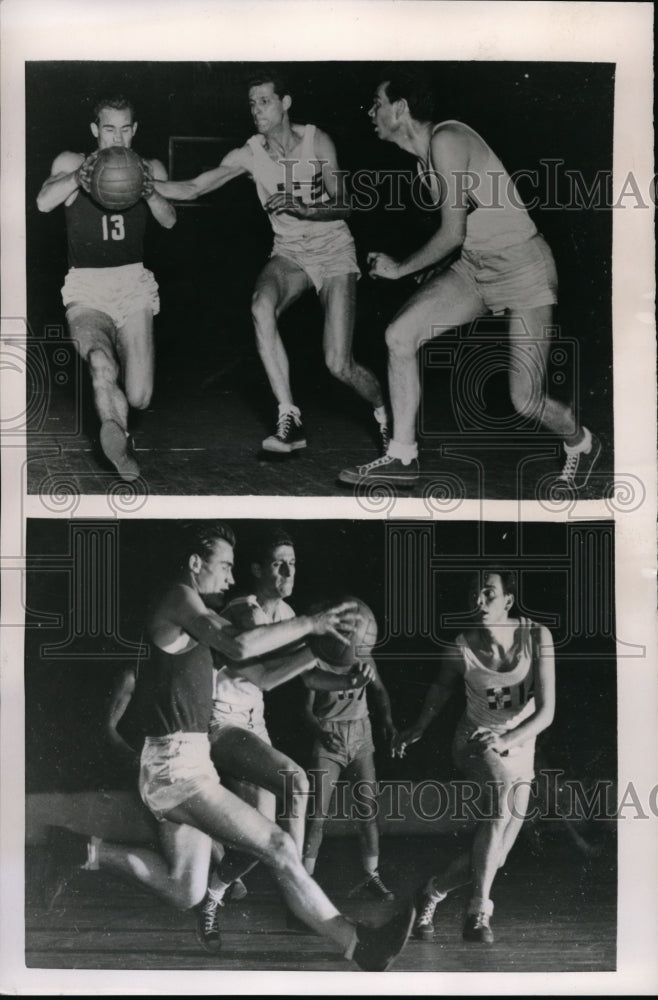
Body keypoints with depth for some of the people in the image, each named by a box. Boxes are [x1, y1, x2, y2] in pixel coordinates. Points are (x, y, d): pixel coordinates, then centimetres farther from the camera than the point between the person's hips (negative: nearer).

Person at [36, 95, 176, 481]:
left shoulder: (150, 169, 9)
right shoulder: (71, 163, 5)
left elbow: (169, 220, -7)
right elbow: (43, 202, -13)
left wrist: (150, 192, -29)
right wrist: (77, 178, -33)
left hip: (134, 286, 2)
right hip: (86, 290, -2)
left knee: (138, 398, -9)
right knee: (102, 367, -33)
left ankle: (115, 439, 29)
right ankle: (121, 443, -10)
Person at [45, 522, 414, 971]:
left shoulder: (196, 609, 19)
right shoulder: (180, 599, -12)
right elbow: (238, 647, -29)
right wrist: (311, 624, -21)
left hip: (185, 761, 10)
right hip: (176, 763, -10)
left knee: (185, 892, 16)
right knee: (277, 845, -14)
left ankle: (93, 852, 20)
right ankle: (358, 943, -11)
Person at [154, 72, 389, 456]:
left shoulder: (317, 142, -11)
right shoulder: (248, 155, -5)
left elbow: (342, 206, -13)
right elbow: (193, 188, -9)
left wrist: (298, 207, -29)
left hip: (334, 251, -3)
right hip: (290, 253, 3)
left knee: (339, 365, -14)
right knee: (262, 308, -33)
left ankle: (384, 412, 20)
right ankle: (290, 422, -27)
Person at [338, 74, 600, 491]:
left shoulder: (446, 141, -20)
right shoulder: (425, 155, 8)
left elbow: (453, 232, -21)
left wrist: (400, 268, -9)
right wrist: (435, 271, 15)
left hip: (524, 268, -9)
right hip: (474, 267, 9)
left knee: (526, 402, -8)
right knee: (400, 336, -7)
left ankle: (581, 444, 26)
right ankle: (403, 457, 2)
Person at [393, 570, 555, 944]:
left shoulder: (537, 637, -16)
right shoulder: (464, 644, -15)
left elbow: (547, 711, -19)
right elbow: (443, 686, 7)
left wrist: (505, 740, -33)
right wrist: (419, 727, 5)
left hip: (520, 748, 2)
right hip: (473, 742, -2)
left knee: (494, 858, -1)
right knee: (502, 787, -35)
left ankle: (432, 893, 24)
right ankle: (479, 911, -28)